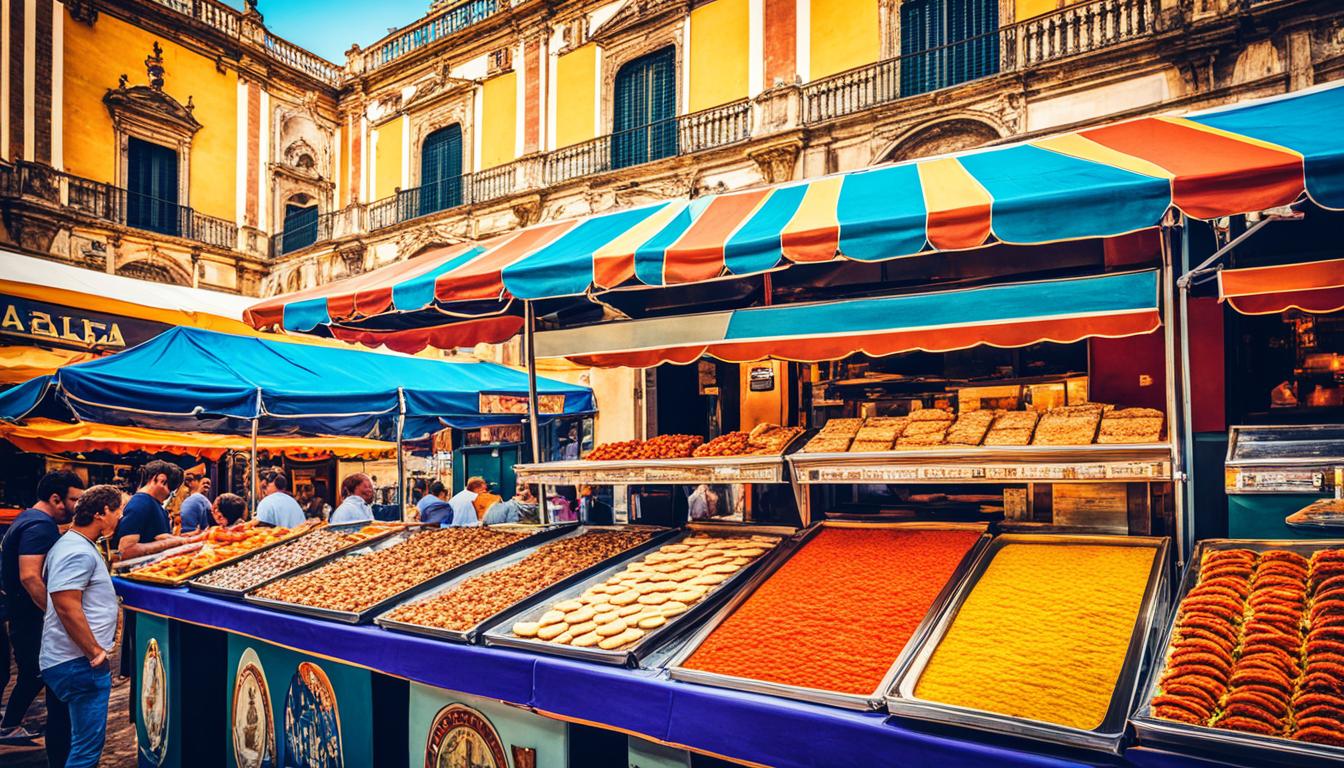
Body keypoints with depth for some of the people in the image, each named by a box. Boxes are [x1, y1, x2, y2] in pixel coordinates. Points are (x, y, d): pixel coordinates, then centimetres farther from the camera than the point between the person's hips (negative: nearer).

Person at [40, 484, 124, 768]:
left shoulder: (79, 545, 15)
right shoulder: (78, 553, -19)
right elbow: (67, 607, -25)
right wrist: (95, 652, -20)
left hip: (82, 660, 11)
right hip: (80, 663, -11)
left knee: (84, 741, 20)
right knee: (88, 745, -5)